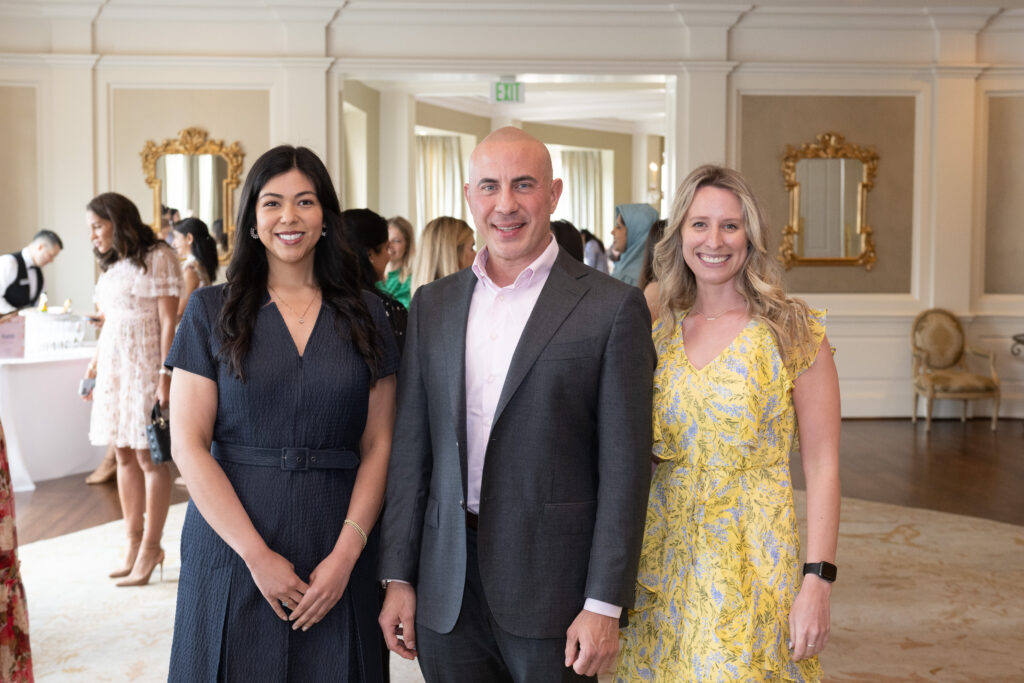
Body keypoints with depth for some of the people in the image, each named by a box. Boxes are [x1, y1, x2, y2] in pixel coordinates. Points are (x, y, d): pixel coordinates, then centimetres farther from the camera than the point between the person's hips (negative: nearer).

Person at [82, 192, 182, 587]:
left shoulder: (157, 258, -6)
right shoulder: (112, 265, 16)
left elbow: (169, 320, -11)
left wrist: (165, 374, -18)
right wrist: (93, 368, 15)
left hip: (144, 366, -7)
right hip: (113, 367, 7)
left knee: (148, 456, -5)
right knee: (124, 455, 6)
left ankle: (150, 547, 2)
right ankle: (134, 543, 13)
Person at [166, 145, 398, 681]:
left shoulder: (364, 315, 5)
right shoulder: (212, 310, 1)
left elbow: (377, 447, 2)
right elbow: (188, 445, -5)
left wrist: (346, 554, -10)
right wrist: (257, 555, -12)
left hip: (337, 558, 1)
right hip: (232, 550, -1)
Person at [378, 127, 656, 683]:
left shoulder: (613, 307, -5)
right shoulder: (432, 304, 8)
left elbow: (625, 463, -7)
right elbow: (410, 447, 8)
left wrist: (604, 605, -10)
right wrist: (398, 578, 6)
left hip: (552, 591, -3)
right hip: (447, 593, 4)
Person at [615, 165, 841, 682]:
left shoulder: (792, 333, -6)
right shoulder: (658, 331, 5)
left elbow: (822, 467, -7)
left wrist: (817, 582, -13)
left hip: (754, 561, -3)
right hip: (665, 560, 4)